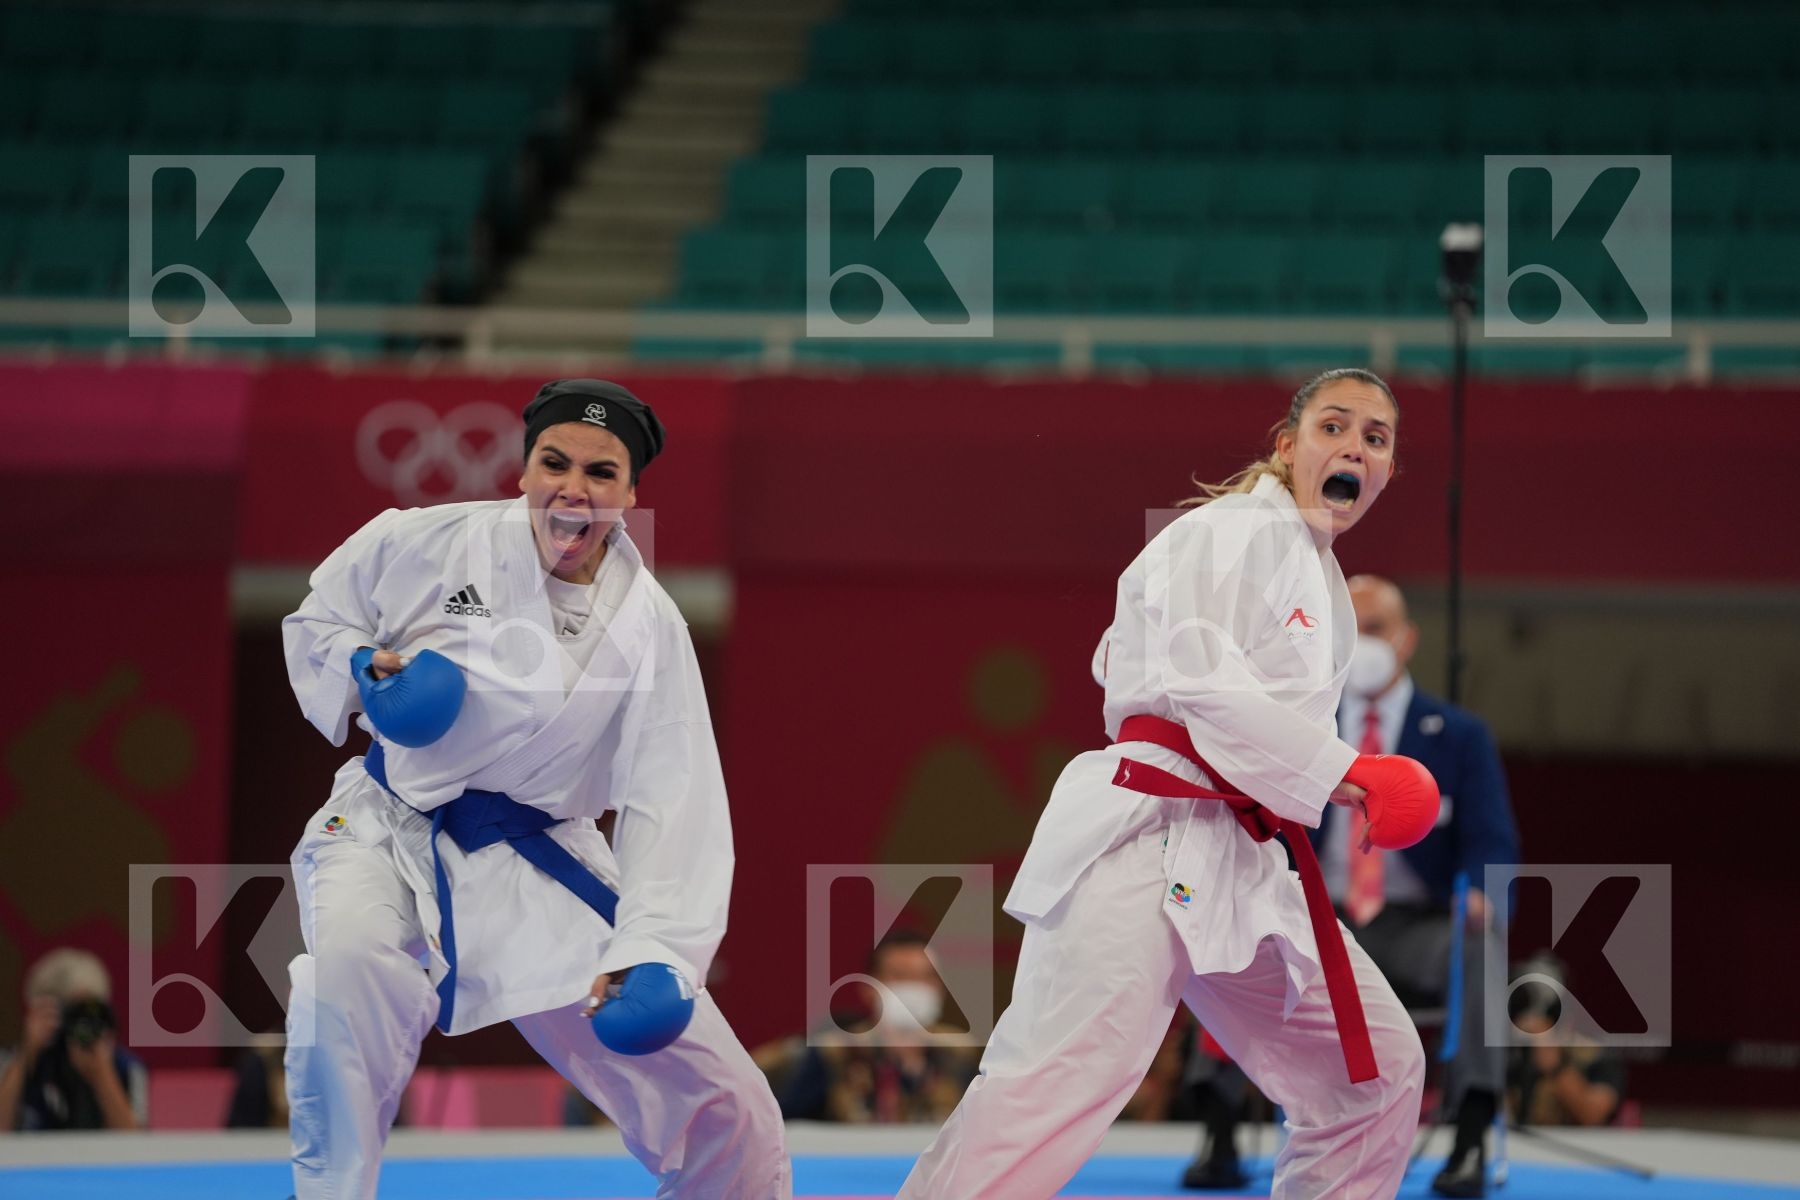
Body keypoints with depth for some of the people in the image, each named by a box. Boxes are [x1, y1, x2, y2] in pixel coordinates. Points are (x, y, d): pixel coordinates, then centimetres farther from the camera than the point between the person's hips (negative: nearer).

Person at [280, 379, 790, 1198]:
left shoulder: (647, 626, -9)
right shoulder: (429, 545, -11)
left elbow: (672, 804, -13)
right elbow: (316, 620, 7)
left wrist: (648, 951, -25)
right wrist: (362, 671, -16)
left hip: (538, 866, 2)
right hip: (392, 830, -2)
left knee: (720, 1105, 0)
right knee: (350, 962, -38)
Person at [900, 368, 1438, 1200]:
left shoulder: (1322, 580, 21)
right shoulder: (1236, 532, -7)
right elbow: (1195, 684, -19)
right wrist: (1336, 773, -19)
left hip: (1235, 864, 10)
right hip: (1147, 841, -10)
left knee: (1379, 1068, 12)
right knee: (1056, 1087, -22)